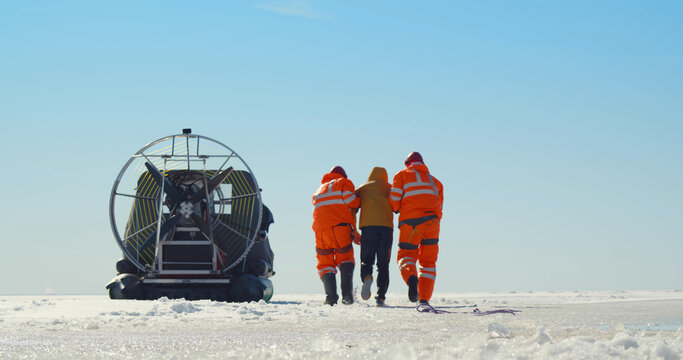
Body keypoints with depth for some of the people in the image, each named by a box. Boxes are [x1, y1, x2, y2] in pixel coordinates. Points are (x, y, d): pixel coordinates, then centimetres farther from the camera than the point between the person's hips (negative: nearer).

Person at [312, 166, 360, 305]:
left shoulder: (319, 190, 31)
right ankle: (347, 293, -7)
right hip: (341, 226, -3)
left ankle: (331, 295, -8)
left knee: (325, 263, 11)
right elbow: (351, 201, -5)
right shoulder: (343, 182, 15)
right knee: (346, 259, 11)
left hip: (321, 229, 3)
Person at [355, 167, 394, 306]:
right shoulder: (390, 188, 20)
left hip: (368, 227, 0)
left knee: (366, 260, 7)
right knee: (383, 264, 6)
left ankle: (367, 278, -26)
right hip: (387, 227, 0)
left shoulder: (362, 189, 19)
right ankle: (381, 296, -7)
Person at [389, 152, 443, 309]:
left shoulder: (402, 175, 14)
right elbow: (439, 205, 15)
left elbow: (394, 199, 1)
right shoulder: (435, 181, 25)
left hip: (410, 222, -3)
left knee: (405, 256, 7)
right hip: (432, 222, 3)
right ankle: (424, 299, -1)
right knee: (428, 262, 11)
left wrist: (396, 208, 21)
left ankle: (411, 277, -28)